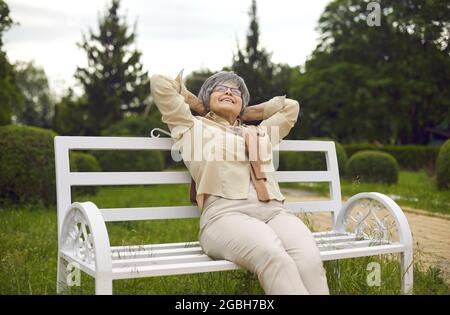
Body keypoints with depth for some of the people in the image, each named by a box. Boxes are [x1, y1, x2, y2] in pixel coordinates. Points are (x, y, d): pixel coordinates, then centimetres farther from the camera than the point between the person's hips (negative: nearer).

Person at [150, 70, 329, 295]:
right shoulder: (193, 126, 23)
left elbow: (290, 106, 47)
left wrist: (244, 114, 42)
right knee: (275, 258, -37)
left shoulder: (260, 132, 35)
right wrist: (201, 106, 33)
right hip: (225, 214, -4)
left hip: (275, 212, 5)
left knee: (309, 261, -30)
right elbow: (159, 83, 23)